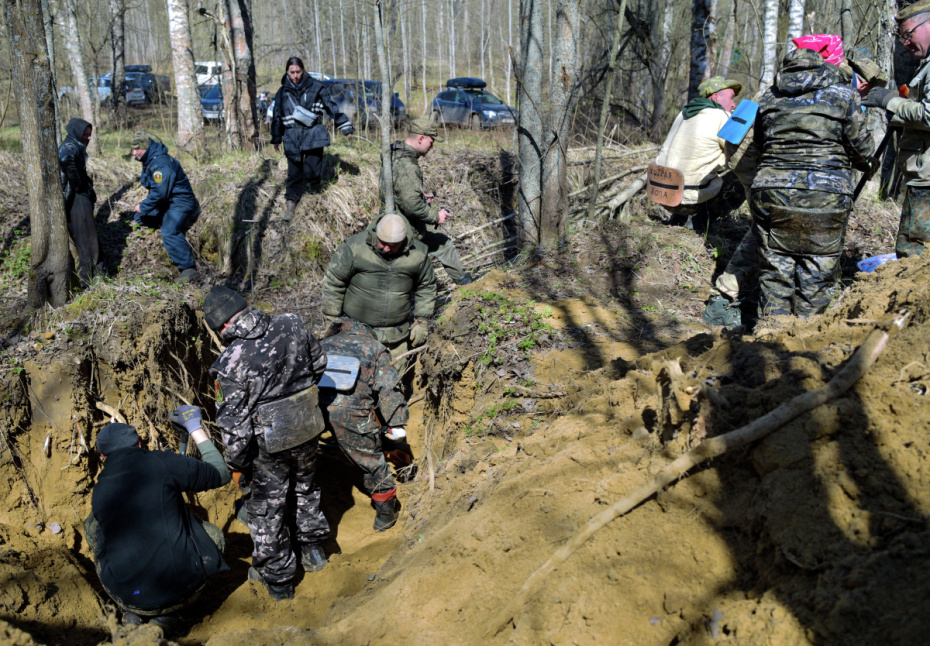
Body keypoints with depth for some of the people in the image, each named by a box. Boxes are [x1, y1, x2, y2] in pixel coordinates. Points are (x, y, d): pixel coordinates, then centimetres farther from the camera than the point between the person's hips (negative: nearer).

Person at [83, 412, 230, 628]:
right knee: (213, 534, 27)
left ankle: (131, 612, 18)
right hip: (182, 589, -3)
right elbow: (221, 474, 4)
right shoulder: (160, 462, -7)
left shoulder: (99, 491, 8)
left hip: (129, 598, 3)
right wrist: (196, 429, 14)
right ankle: (166, 614, 11)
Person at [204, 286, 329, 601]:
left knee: (266, 508, 17)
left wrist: (237, 464, -4)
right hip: (307, 429, 5)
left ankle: (278, 580, 33)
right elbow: (319, 363, 4)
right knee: (306, 487, 30)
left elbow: (234, 423, -19)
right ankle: (313, 550, 47)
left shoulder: (231, 364, -26)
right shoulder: (292, 325, -13)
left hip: (269, 445, -4)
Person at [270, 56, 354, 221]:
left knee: (311, 172, -12)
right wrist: (276, 139, 23)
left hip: (313, 135, -2)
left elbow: (332, 107, 4)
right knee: (294, 174, 4)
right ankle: (291, 207, 15)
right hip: (292, 138, 2)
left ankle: (314, 182, 25)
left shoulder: (316, 87, 0)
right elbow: (277, 117, 18)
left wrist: (345, 127, 3)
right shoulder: (282, 92, 7)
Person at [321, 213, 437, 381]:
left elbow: (426, 287, 9)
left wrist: (421, 322, 6)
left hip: (396, 335, 2)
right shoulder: (355, 247, -14)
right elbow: (332, 282, -6)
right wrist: (332, 320, -4)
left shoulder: (418, 254, -5)